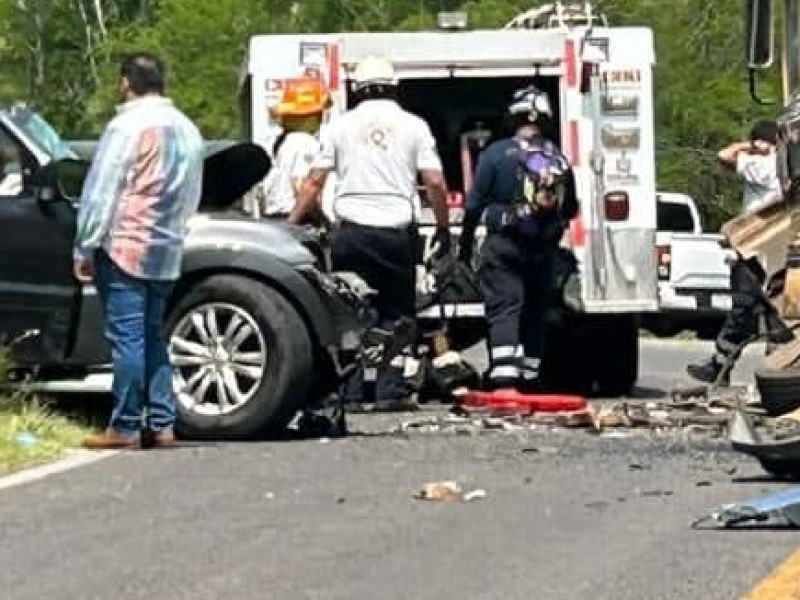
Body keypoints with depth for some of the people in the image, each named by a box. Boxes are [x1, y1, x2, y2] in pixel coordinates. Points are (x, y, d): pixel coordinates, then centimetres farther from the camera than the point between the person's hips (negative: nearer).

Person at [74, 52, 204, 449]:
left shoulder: (128, 126, -12)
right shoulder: (187, 130, 12)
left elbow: (100, 193, -12)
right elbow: (192, 197, 18)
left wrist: (84, 248, -8)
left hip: (125, 248, -7)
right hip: (166, 253, 7)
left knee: (127, 337, -5)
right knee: (152, 336, 14)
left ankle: (125, 427, -4)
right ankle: (161, 424, 11)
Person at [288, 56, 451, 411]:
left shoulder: (341, 126, 6)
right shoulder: (413, 126, 4)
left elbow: (314, 182, 4)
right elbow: (435, 183, -1)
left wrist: (292, 224, 11)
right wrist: (443, 228, 11)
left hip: (352, 231, 0)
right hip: (397, 232, 0)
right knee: (395, 314, 8)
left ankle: (350, 392, 3)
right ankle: (391, 391, 1)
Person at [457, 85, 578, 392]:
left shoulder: (496, 153, -7)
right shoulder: (559, 160, 5)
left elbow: (474, 204, -6)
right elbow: (570, 210, 14)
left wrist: (464, 246, 4)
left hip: (504, 244, -4)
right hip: (544, 250, 4)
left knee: (503, 309, -8)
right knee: (535, 313, 14)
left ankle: (504, 379, -24)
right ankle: (529, 381, 20)